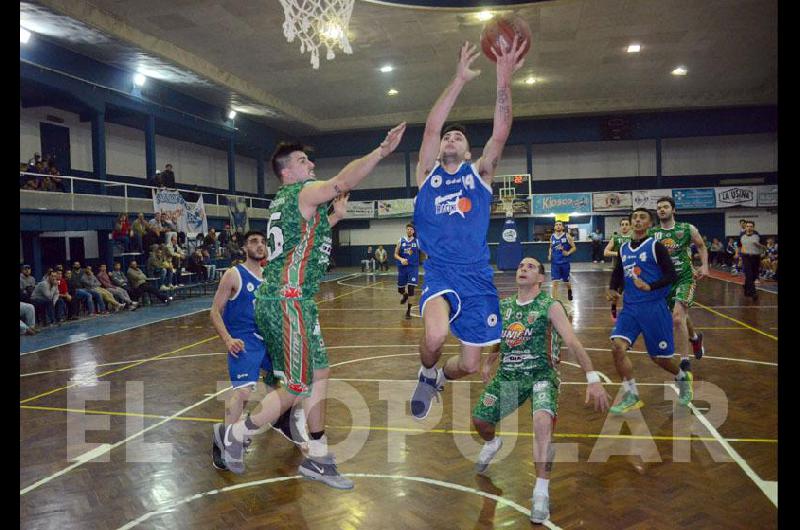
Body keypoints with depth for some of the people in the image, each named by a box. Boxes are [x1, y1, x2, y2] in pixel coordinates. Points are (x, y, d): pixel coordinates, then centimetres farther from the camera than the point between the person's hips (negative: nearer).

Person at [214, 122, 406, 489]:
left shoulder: (285, 200, 19)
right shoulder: (303, 191, -9)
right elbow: (344, 180, -26)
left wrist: (334, 217, 25)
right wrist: (382, 150, -32)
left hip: (277, 299, 10)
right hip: (288, 301, -10)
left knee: (319, 374, 13)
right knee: (298, 388, -1)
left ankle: (318, 458, 22)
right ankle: (233, 435, 17)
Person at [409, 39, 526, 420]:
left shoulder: (479, 173, 9)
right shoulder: (427, 173, 8)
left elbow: (500, 133, -8)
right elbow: (431, 127, -7)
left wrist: (504, 80, -19)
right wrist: (460, 79, -15)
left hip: (477, 277, 2)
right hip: (440, 274, -1)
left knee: (469, 364, 5)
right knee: (435, 336, -31)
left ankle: (438, 378, 42)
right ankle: (426, 374, 5)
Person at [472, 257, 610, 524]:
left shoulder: (550, 306, -9)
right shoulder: (503, 306, 6)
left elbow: (573, 342, -17)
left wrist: (593, 379, -24)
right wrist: (488, 362, 17)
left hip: (541, 374, -5)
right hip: (507, 375, 5)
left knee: (543, 419, -31)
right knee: (479, 419, 8)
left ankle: (541, 492, -18)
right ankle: (492, 443, 48)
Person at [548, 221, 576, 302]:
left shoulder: (567, 236, -6)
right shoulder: (552, 237, 4)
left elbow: (574, 247, -3)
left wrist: (568, 253, -21)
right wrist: (549, 255, 1)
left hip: (564, 262, -1)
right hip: (555, 263, 1)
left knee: (566, 281, 15)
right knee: (555, 282, -9)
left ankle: (569, 291, 50)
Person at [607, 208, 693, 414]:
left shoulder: (656, 246, -6)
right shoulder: (624, 248, 10)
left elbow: (672, 276, -11)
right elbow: (617, 273, 22)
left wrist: (650, 286, -26)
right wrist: (612, 289, 3)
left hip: (654, 307, -4)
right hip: (630, 307, 4)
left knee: (659, 357, 6)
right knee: (617, 347, -16)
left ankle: (683, 376, 41)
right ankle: (631, 397, -2)